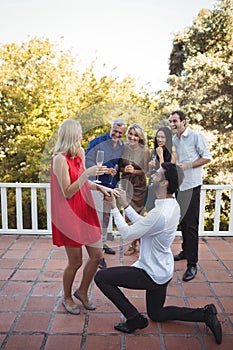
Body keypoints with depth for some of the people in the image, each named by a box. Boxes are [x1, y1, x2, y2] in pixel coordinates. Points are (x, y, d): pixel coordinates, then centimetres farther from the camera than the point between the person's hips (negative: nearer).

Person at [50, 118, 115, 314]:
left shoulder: (79, 155, 10)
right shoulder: (60, 159, -16)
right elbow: (67, 192, -19)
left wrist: (100, 187, 5)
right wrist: (86, 173, -26)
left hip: (85, 211, 8)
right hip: (69, 215, -8)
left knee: (97, 255, 10)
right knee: (76, 262, 5)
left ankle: (82, 292, 33)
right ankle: (67, 298, 32)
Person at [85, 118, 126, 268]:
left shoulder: (123, 146, 6)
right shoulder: (97, 142, -11)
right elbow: (88, 161, -15)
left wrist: (118, 169, -1)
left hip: (112, 186, 7)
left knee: (107, 216, 19)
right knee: (97, 218, -8)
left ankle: (103, 243, 37)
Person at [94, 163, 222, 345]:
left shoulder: (159, 213, -32)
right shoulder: (173, 204, -2)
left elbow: (128, 234, -22)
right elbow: (144, 224, 6)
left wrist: (114, 208, -14)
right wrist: (126, 205, 4)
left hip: (152, 274, -9)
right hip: (163, 270, 9)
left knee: (101, 277, -5)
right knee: (156, 314, 28)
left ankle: (134, 318, 3)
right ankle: (205, 314, 19)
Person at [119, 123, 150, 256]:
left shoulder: (144, 150, -9)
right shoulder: (123, 148, -1)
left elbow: (146, 170, -5)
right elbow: (119, 166, 7)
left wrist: (134, 171, -20)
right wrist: (124, 169, -14)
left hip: (139, 185, -3)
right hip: (126, 184, 3)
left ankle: (134, 244, 22)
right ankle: (136, 242, 25)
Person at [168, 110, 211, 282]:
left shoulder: (196, 136, -8)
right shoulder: (174, 140, 12)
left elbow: (207, 157, -9)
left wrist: (188, 165, -18)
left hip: (192, 184, -7)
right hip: (179, 184, 7)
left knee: (190, 224, -8)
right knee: (183, 221, 16)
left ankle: (192, 264, -2)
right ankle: (186, 251, 33)